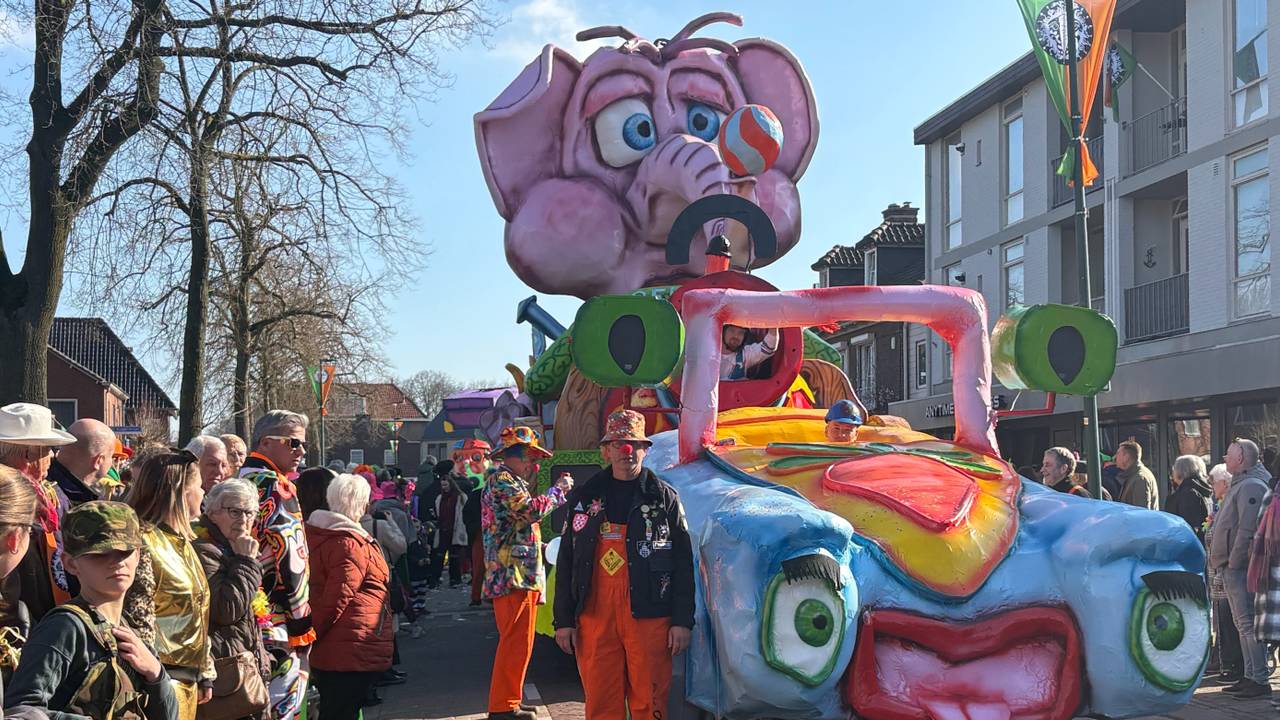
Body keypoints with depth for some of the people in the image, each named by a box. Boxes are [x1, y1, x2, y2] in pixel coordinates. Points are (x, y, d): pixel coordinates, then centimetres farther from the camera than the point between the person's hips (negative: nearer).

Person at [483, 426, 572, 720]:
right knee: (516, 642, -8)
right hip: (514, 573, -11)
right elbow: (531, 510, -22)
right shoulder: (501, 479, -10)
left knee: (517, 642, 17)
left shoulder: (507, 480, 23)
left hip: (515, 574, 11)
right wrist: (558, 489, -11)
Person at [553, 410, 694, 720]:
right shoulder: (585, 497, 11)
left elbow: (683, 563, 3)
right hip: (595, 618, 2)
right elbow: (566, 563, 12)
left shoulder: (664, 497, 6)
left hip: (649, 618, -2)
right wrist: (563, 620, 7)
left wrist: (682, 621, -3)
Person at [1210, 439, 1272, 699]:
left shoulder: (1251, 486, -14)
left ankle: (1259, 681, -9)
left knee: (1248, 622, -10)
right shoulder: (1240, 485, 19)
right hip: (1232, 567, 11)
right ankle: (1250, 676, 19)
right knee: (1242, 624, 14)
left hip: (1241, 567, -11)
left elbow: (1248, 530, -21)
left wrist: (1234, 562, -20)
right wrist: (1225, 563, 19)